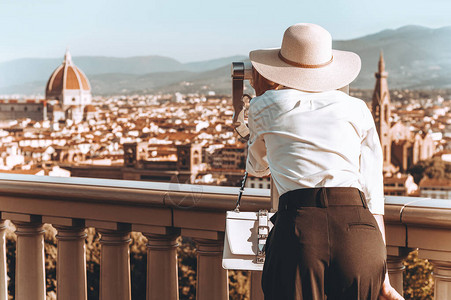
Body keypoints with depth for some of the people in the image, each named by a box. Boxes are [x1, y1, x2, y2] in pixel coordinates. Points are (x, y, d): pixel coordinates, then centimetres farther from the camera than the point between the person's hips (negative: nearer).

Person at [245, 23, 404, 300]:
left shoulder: (266, 106, 15)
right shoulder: (357, 109, 18)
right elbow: (372, 196, 14)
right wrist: (383, 277, 17)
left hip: (298, 228, -2)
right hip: (359, 232, 2)